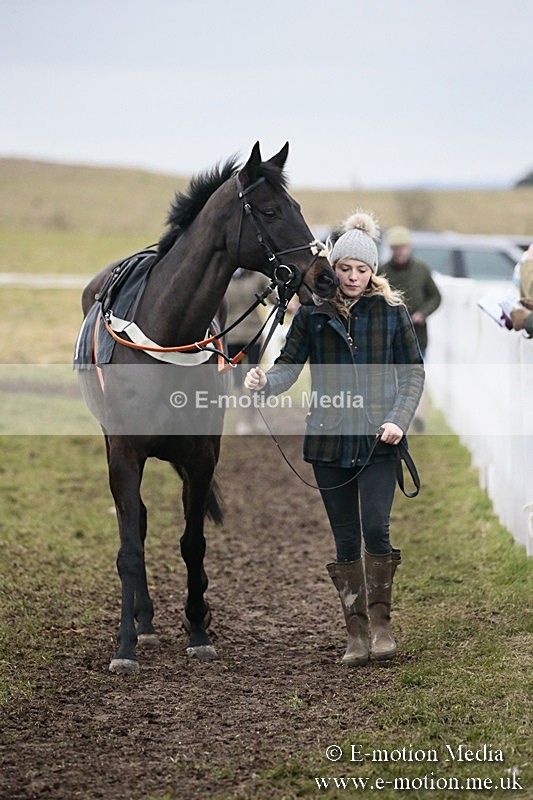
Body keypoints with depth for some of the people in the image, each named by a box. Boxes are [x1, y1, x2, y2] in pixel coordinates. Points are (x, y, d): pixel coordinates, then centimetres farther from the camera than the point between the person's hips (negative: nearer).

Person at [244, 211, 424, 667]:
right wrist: (264, 382, -24)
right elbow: (289, 365, -2)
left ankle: (381, 621, 0)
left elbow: (413, 372, 4)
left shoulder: (392, 311, 1)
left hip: (378, 440, -1)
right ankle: (356, 632, 13)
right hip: (329, 439, 1)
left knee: (376, 528, -15)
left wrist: (399, 420, -10)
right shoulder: (313, 312, 2)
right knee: (345, 539, 6)